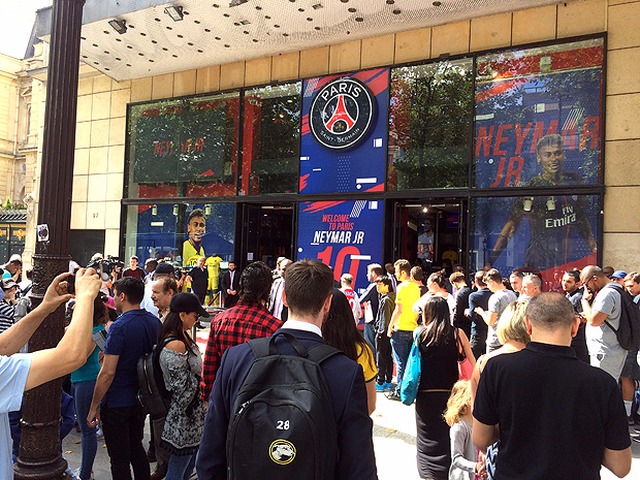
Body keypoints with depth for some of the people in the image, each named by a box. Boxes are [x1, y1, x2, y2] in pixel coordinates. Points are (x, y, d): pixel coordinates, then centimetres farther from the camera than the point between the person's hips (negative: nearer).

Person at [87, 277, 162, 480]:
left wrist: (94, 407, -13)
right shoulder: (154, 322, -1)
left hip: (116, 403, -7)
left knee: (119, 459, 7)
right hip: (141, 399, 7)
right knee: (136, 448, 23)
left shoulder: (119, 326, -22)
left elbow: (108, 373, -22)